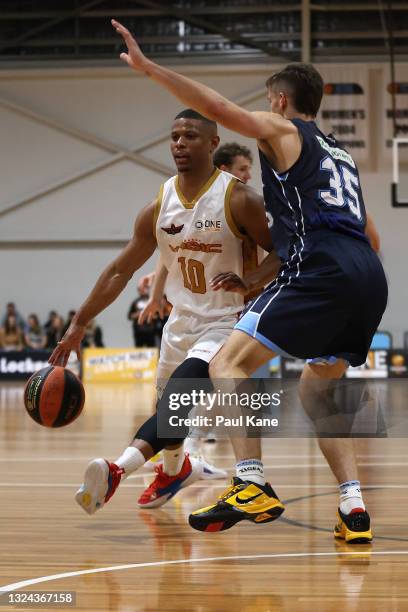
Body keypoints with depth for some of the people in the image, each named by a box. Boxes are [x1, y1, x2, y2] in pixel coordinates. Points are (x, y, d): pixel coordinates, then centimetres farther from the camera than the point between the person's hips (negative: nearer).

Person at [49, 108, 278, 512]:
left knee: (182, 393, -28)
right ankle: (175, 468, 50)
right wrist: (79, 325, 3)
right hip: (182, 321, 6)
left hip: (227, 322, -6)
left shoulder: (238, 200, -16)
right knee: (169, 403, 18)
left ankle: (119, 469, -44)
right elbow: (121, 271, 5)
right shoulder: (159, 208, -1)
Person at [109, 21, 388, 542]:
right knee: (315, 391, 21)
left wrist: (147, 67, -2)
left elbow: (217, 108, -4)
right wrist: (251, 277, 38)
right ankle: (353, 510, 6)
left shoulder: (283, 131, 11)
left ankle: (251, 486, -19)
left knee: (227, 365, -4)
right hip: (370, 277, 8)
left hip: (323, 272, -8)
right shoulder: (338, 154, 33)